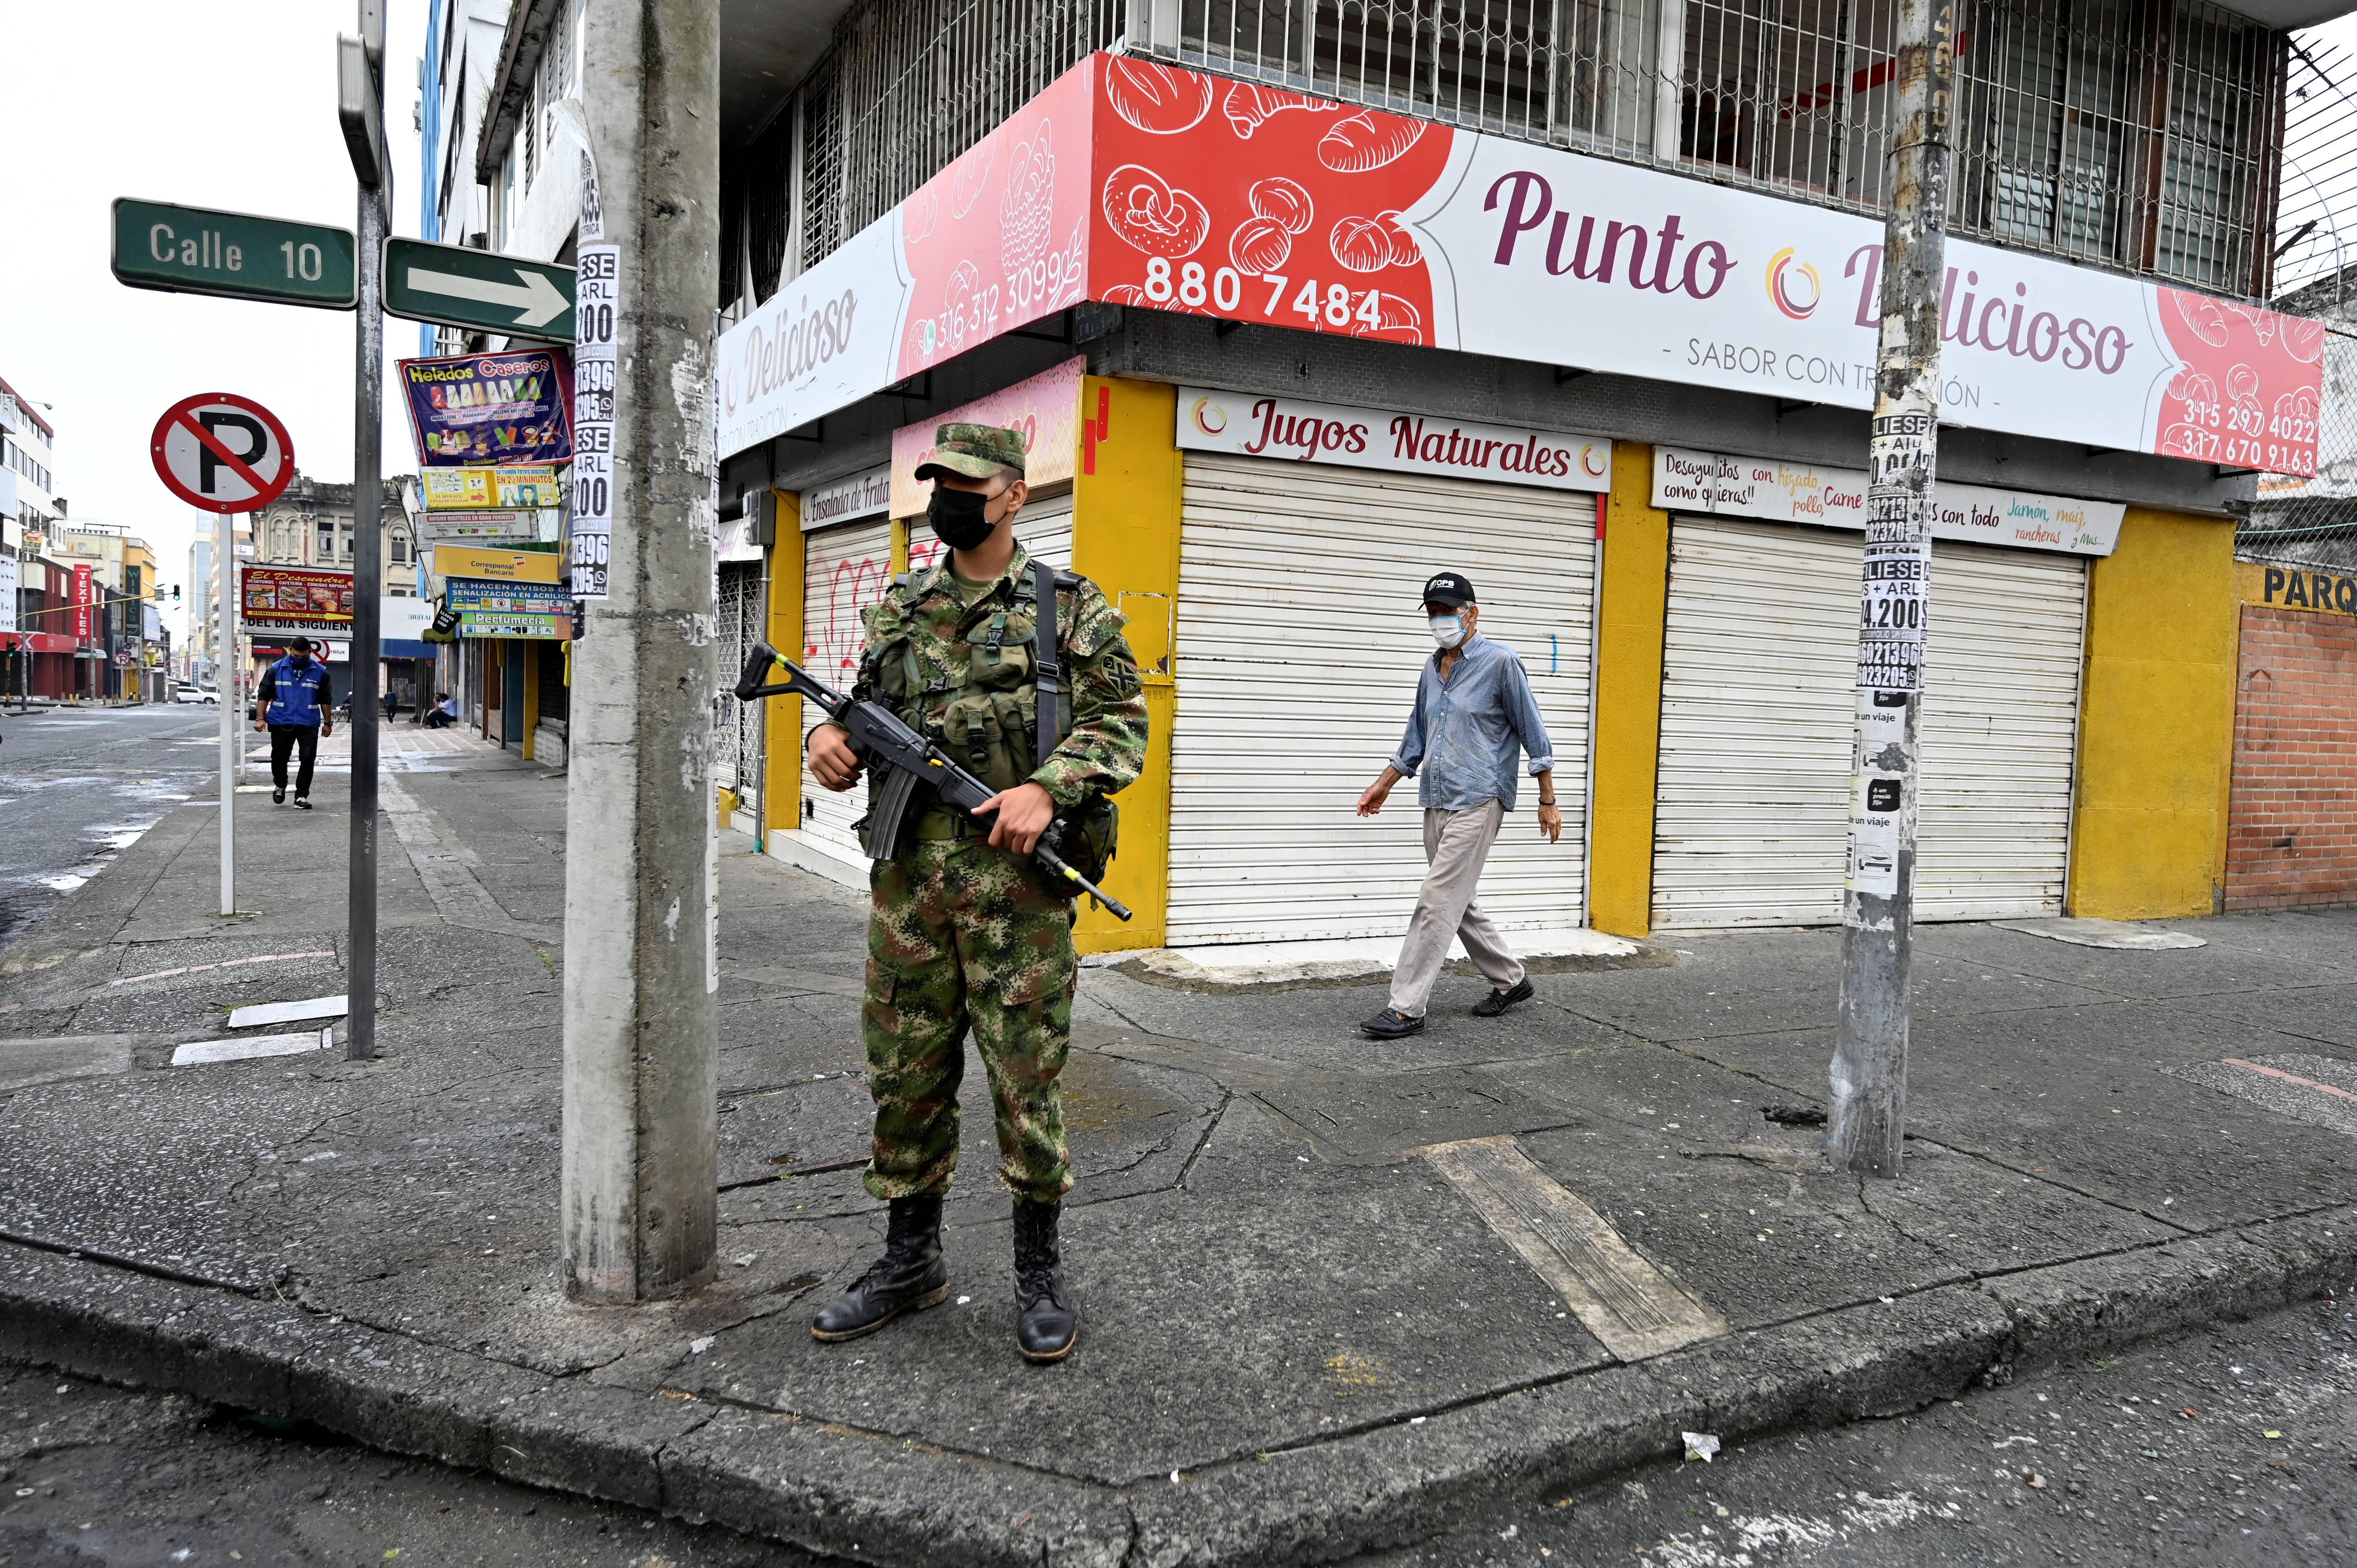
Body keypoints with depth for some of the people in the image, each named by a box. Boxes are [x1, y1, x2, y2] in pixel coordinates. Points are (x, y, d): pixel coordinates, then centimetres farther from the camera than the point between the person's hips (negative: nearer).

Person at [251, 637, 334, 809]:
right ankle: (280, 786, 35)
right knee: (279, 758, 9)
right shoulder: (276, 670, 2)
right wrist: (260, 718, -6)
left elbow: (326, 700, 9)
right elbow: (263, 695, 3)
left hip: (309, 725, 0)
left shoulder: (320, 672, 3)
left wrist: (328, 723, 8)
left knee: (308, 760, -4)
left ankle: (301, 796, 3)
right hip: (281, 723, 0)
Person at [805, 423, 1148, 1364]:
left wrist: (1049, 788, -19)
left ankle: (1040, 1273, 18)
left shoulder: (1070, 608, 1)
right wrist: (829, 738, -2)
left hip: (1017, 885, -4)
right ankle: (911, 1260, 27)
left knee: (1026, 1078, 2)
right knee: (906, 1075, 11)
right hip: (907, 879, 5)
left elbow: (1122, 722, -3)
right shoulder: (899, 609, 14)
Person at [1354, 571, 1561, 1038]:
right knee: (1457, 903, 14)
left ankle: (1407, 1007, -8)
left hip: (1477, 802, -8)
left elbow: (1533, 733, -6)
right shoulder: (1432, 670, 14)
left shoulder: (1500, 662, -7)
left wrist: (1548, 801, -6)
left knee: (1437, 903, -11)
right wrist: (1384, 783, 26)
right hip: (1437, 803, 8)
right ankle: (1511, 979, 31)